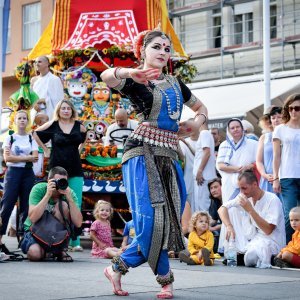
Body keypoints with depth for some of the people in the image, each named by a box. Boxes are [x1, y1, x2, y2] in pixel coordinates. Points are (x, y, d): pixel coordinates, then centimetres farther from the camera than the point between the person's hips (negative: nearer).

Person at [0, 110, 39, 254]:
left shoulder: (32, 139, 10)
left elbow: (35, 157, -3)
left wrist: (15, 157, -12)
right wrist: (27, 158, -10)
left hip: (28, 173, 3)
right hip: (13, 172, -3)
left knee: (26, 206, 1)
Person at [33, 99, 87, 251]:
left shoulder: (78, 126, 5)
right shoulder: (52, 125, -1)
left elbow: (84, 137, 27)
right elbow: (36, 134, 13)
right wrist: (45, 149, 9)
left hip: (75, 171, 2)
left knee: (76, 205, -4)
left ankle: (75, 242, -1)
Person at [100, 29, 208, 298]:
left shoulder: (175, 83, 21)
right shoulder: (134, 81, 2)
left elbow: (201, 108, 35)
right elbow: (107, 77, -21)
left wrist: (194, 124, 11)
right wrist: (130, 73, -44)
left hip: (169, 157, 6)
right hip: (142, 153, -6)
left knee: (170, 222, -3)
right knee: (151, 221, -17)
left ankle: (118, 268, 10)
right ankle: (166, 278, 2)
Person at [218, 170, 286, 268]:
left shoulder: (272, 200, -18)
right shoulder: (244, 197, 1)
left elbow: (268, 230, -25)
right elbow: (222, 209, 0)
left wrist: (250, 210, -29)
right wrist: (229, 226, -18)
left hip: (271, 240, -7)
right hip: (252, 237, 7)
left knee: (250, 259, -37)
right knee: (232, 210, -4)